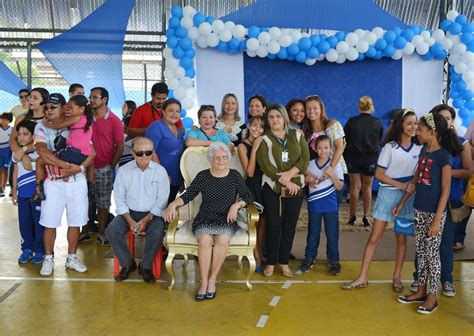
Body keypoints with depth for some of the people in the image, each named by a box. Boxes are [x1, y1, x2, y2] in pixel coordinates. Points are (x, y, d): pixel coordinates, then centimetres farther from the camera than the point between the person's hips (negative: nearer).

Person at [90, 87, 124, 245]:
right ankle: (85, 231, 21)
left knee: (103, 203, 7)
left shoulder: (113, 120, -4)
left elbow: (120, 146, -4)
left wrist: (111, 166, -7)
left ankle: (101, 233, 17)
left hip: (104, 168, -3)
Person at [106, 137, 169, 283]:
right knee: (111, 230, -22)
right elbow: (119, 198, 0)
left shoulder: (160, 171, -3)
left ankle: (145, 266, -5)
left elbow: (162, 200, -5)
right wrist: (130, 220, -13)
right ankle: (127, 264, -1)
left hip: (152, 213, -2)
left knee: (157, 232, -30)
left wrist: (146, 220, -15)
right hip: (129, 212, 2)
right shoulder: (123, 170, 1)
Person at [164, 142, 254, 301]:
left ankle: (212, 280, -18)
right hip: (204, 219, 0)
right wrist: (173, 204, -14)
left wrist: (237, 205, -12)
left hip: (226, 220, 0)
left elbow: (249, 197, 7)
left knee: (223, 239, -33)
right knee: (205, 240, -32)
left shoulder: (235, 176, 7)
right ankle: (204, 282, -21)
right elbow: (187, 195, 4)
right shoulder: (202, 176, 7)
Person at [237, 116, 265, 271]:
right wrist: (254, 149, -17)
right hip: (252, 186, -4)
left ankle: (261, 254, 24)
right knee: (254, 222, 3)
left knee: (263, 221, 10)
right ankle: (257, 258, 13)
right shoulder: (243, 146, -5)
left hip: (265, 184, 4)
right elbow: (250, 172, -14)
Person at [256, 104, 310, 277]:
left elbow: (305, 158, -2)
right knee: (273, 225, -1)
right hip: (272, 187, -2)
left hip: (296, 187, 2)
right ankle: (271, 262, 13)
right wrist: (285, 182, -16)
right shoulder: (264, 139, 1)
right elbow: (265, 165, -11)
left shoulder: (297, 135, 9)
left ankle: (284, 262, 19)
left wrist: (289, 174, -17)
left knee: (290, 225, 7)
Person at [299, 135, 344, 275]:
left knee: (332, 233, 5)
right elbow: (304, 178, 14)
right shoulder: (310, 164, 2)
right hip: (314, 204, 2)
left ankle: (333, 260, 18)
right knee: (313, 233, 12)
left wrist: (332, 174, -21)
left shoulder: (335, 165, -5)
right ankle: (309, 259, 24)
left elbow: (340, 187, -7)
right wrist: (307, 179, -8)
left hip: (330, 205, -2)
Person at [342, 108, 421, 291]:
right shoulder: (390, 147, -8)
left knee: (401, 238, 10)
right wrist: (401, 185, -17)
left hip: (408, 197, 2)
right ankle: (362, 277, 8)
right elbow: (379, 174, -8)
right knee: (374, 237, 1)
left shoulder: (419, 148, 1)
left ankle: (397, 277, 23)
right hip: (388, 194, -2)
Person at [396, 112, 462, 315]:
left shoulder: (444, 156, -15)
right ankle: (421, 291, 27)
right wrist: (402, 203, 17)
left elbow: (445, 191, -16)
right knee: (421, 252, 14)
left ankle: (432, 296, 18)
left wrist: (437, 220, -19)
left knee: (432, 253, 4)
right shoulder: (424, 150, 6)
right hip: (419, 210, 7)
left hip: (434, 213, -7)